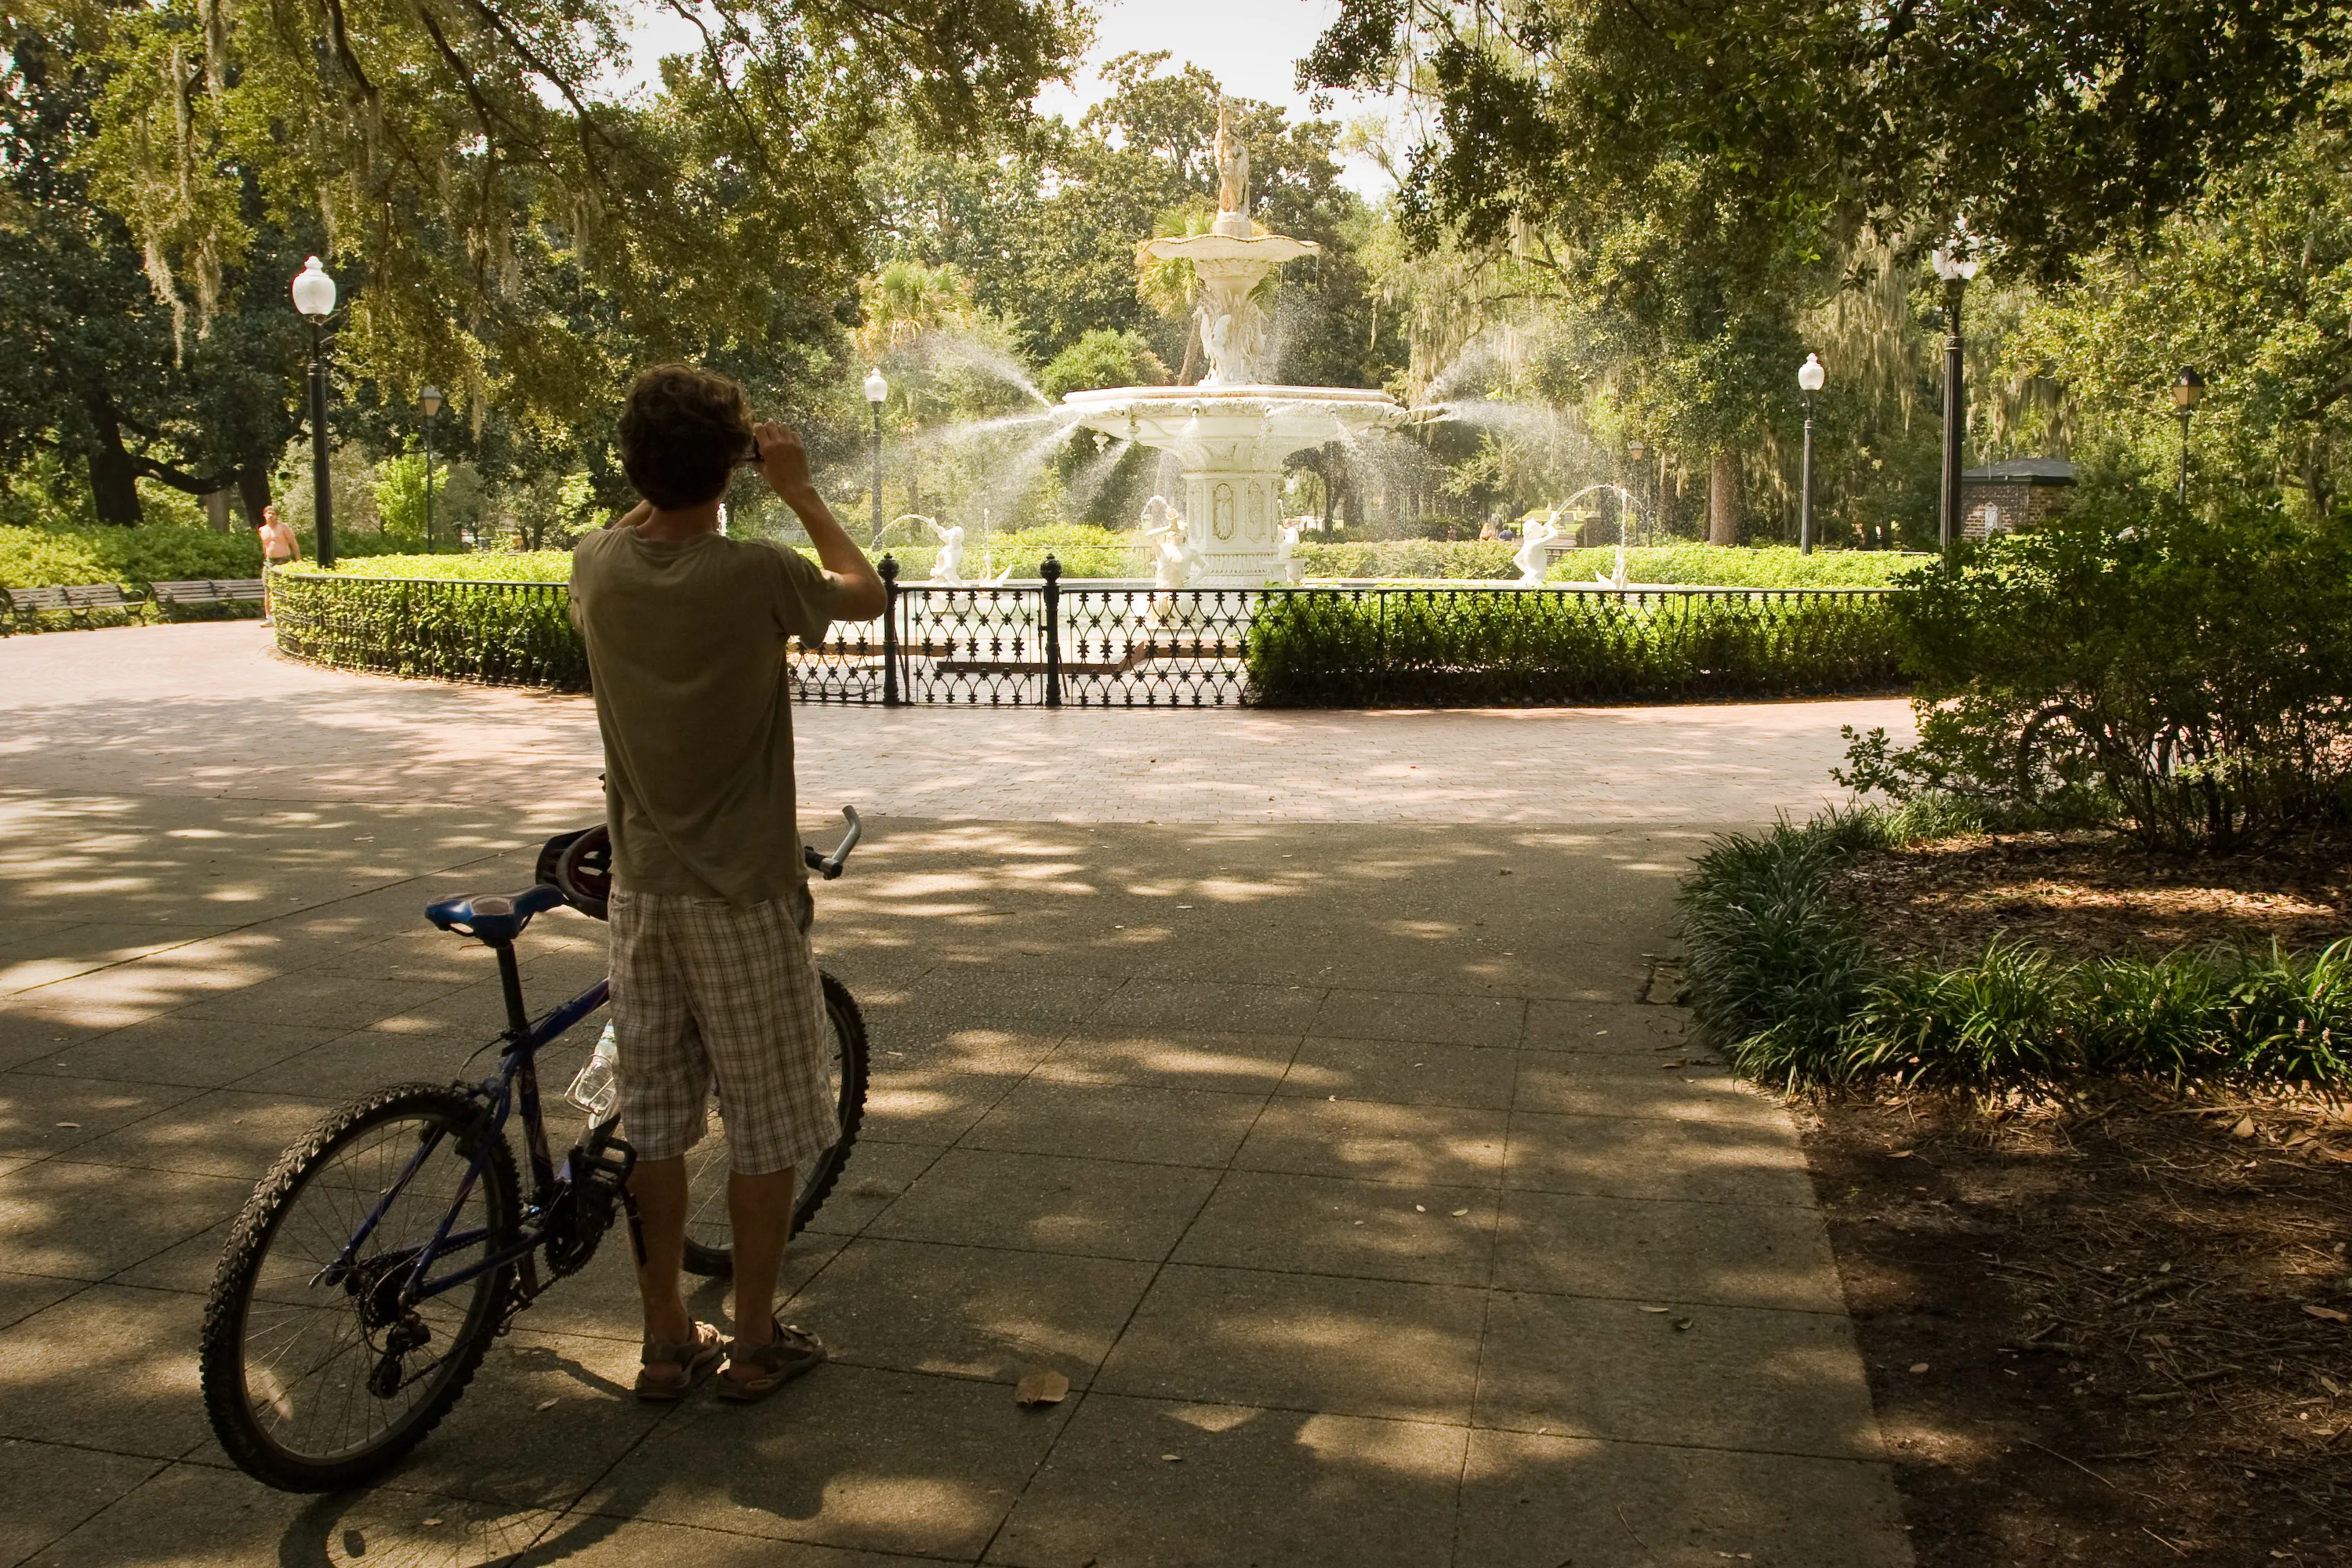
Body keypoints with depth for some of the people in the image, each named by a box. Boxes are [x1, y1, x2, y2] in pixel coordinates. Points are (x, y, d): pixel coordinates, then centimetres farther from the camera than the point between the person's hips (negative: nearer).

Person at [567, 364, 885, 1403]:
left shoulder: (599, 568, -5)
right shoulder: (755, 574, -18)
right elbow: (865, 593, 2)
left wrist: (660, 482, 19)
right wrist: (798, 490, 8)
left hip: (641, 887, 5)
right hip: (744, 890, -5)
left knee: (655, 1119, 14)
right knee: (766, 1122, 9)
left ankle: (667, 1341, 24)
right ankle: (756, 1341, 20)